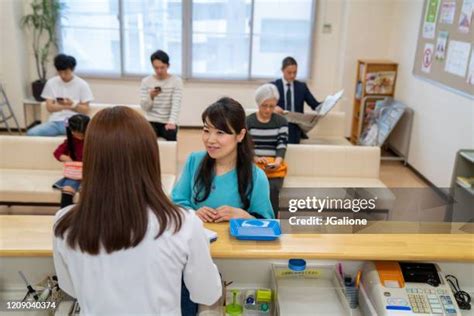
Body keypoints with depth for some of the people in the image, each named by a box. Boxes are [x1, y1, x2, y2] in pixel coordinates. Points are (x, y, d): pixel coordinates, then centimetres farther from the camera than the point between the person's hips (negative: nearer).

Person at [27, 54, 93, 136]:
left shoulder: (82, 84, 3)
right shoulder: (51, 83, 9)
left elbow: (85, 110, 2)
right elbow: (49, 107, 4)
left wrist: (73, 104, -17)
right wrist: (67, 106, -14)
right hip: (55, 122, 2)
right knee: (31, 133, -25)